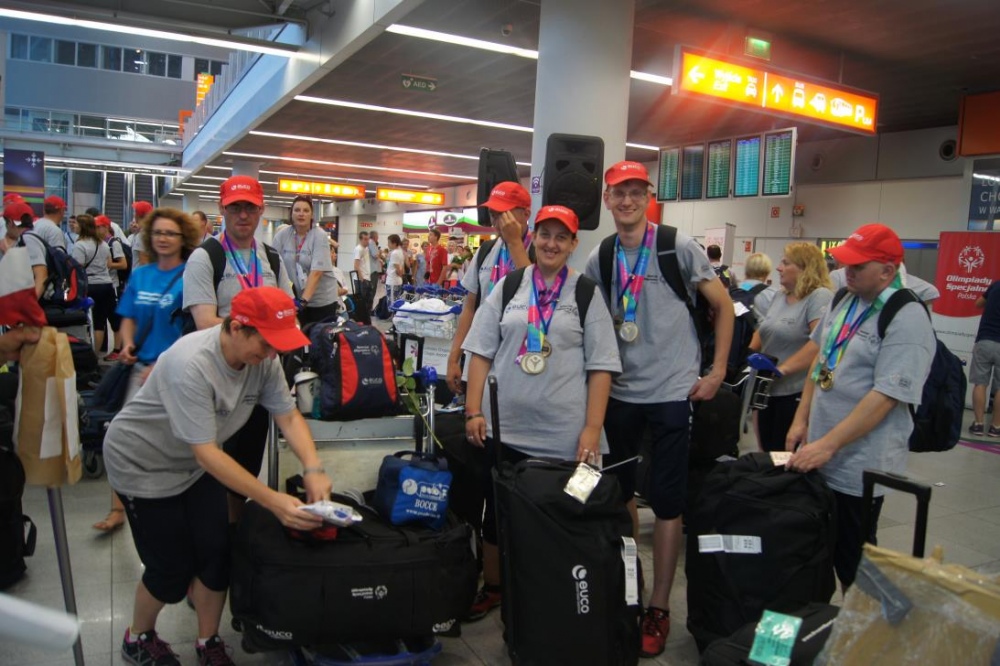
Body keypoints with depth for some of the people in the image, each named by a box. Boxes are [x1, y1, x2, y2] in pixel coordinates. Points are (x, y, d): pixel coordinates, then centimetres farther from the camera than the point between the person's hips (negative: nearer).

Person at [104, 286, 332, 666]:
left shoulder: (262, 357, -17)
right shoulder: (191, 365, -36)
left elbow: (288, 416, -13)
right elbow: (206, 452, -36)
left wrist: (313, 469, -30)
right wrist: (272, 501, -41)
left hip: (194, 465, 6)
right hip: (144, 464, -6)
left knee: (216, 555, 2)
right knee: (172, 570, 0)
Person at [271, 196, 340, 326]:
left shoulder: (320, 236, -13)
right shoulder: (282, 235, -1)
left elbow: (316, 272, -21)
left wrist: (304, 300, -30)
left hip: (322, 300, -3)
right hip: (294, 298, 3)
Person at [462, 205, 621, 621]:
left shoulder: (586, 293, 2)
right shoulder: (509, 285, 7)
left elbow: (601, 366, -2)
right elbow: (482, 351, 6)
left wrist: (592, 428, -9)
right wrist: (474, 410, 0)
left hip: (563, 433, -2)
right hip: (504, 426, 2)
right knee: (496, 511, 13)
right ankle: (492, 588, 34)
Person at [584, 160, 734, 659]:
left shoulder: (679, 247, -6)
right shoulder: (597, 259, 4)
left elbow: (723, 305, 0)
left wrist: (717, 372, -5)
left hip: (673, 393, -4)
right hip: (619, 393, 4)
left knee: (667, 501, 2)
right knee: (617, 491, 15)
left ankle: (659, 606, 15)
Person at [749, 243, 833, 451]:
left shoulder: (820, 296, -14)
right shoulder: (781, 296, 12)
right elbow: (764, 332, 21)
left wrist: (782, 368, -25)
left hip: (797, 392, -8)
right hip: (768, 389, 8)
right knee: (768, 452, 15)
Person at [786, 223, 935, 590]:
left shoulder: (907, 320, -16)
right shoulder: (844, 302, 8)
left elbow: (885, 397, -23)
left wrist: (827, 445, -24)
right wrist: (801, 420, 12)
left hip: (858, 468, -8)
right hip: (818, 459, 8)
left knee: (852, 565, 6)